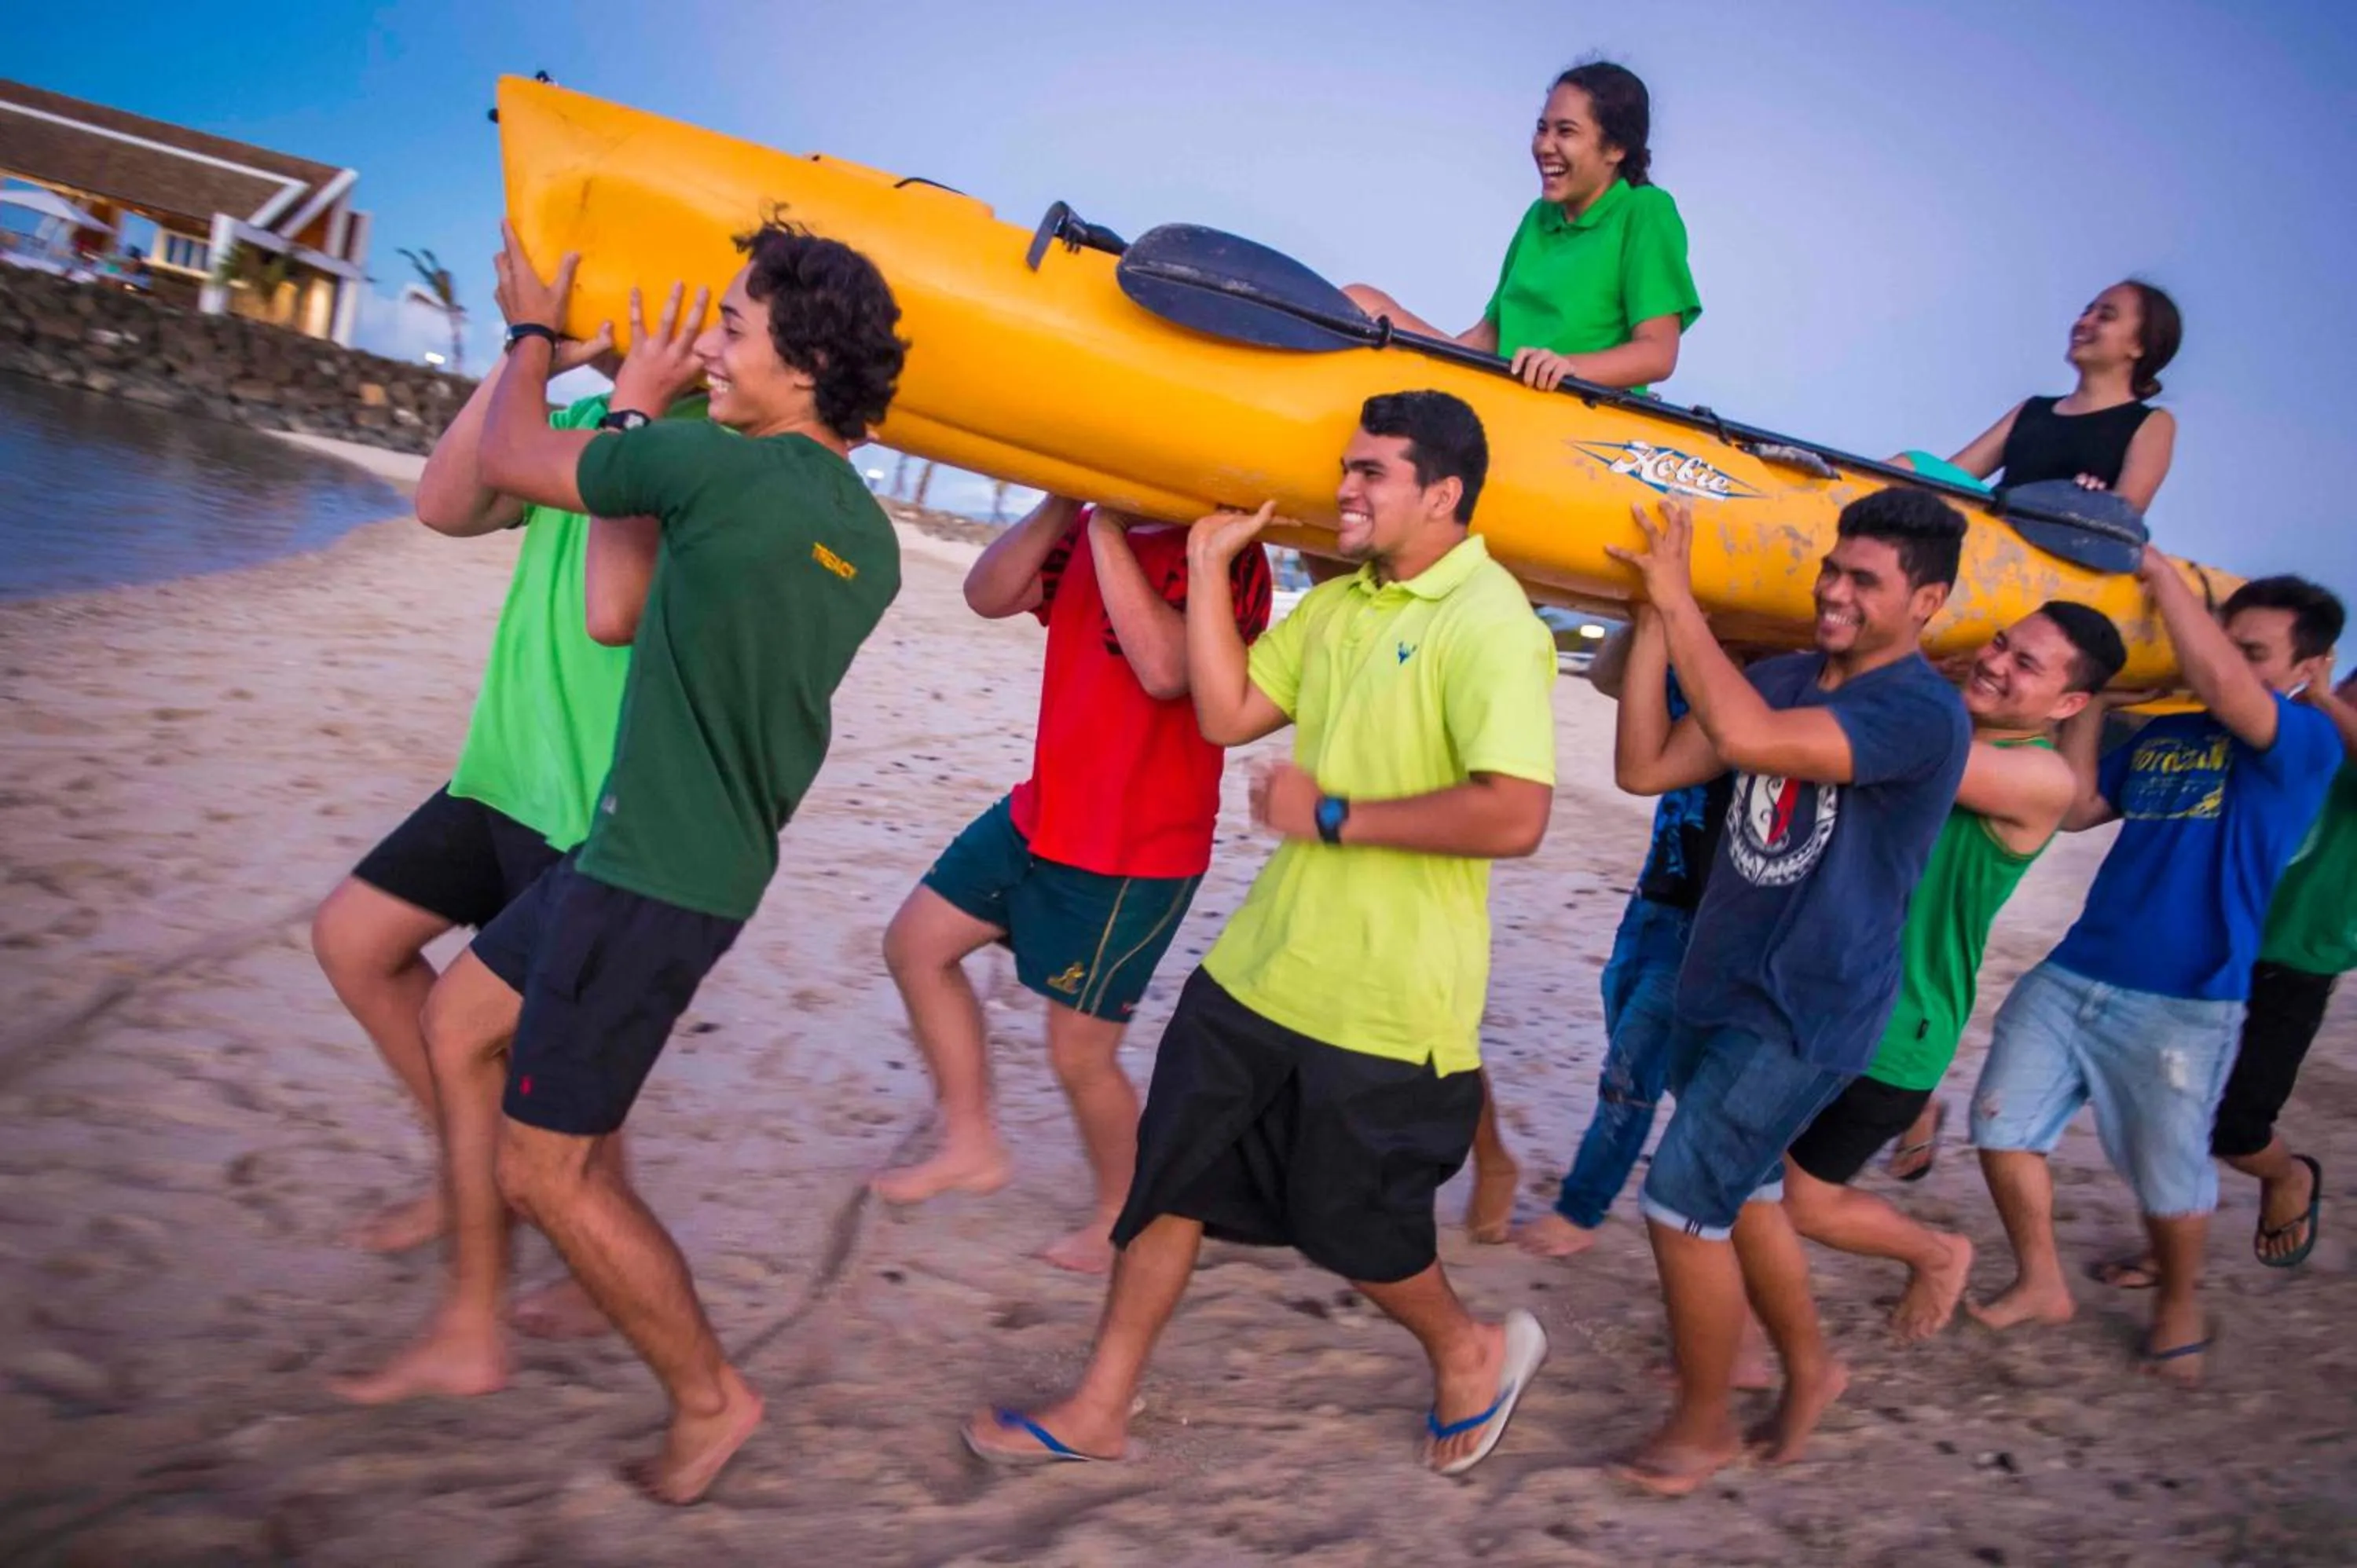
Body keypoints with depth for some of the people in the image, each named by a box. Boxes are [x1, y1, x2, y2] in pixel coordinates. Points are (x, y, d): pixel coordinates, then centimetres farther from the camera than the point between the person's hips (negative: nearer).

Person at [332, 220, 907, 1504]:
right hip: (653, 847, 9)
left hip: (655, 874, -9)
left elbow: (510, 457, -3)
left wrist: (531, 332, 16)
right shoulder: (865, 539, 5)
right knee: (459, 1022, 22)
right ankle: (468, 1333, 32)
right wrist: (637, 422, 11)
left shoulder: (717, 468, -20)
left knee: (545, 1167, 3)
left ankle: (708, 1396, 21)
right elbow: (620, 607, 12)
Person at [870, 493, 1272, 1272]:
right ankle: (971, 1145, 26)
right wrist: (1065, 500, -14)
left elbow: (1165, 669, -34)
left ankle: (1119, 1218, 28)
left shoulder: (1229, 556, -18)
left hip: (1134, 855, -8)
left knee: (1080, 1054, 1)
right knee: (915, 944, 12)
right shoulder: (1092, 529, 5)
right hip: (1040, 814, 8)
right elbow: (988, 594, -4)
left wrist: (1108, 529, -29)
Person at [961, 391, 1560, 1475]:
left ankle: (1471, 1353, 41)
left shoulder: (1488, 625, -18)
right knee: (1170, 1177, 13)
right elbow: (1227, 713, 7)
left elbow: (1514, 816, -27)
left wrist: (1334, 815, -21)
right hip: (1263, 965, 8)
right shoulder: (1336, 604, 9)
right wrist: (1207, 564, 3)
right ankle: (1098, 1412, 30)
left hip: (1387, 1003, -8)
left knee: (1350, 1226, 10)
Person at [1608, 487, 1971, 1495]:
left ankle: (1705, 1425, 15)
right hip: (1722, 985, 8)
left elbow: (1744, 737, -35)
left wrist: (1677, 595, -28)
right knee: (1742, 1195, 19)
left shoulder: (1922, 713, -19)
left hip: (1805, 1013, -8)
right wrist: (1652, 620, -10)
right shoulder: (1781, 680, 5)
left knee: (1683, 1201, -5)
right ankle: (1809, 1369, 42)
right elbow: (1645, 768, -3)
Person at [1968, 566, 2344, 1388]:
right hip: (2071, 977, 6)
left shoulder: (2306, 742, -7)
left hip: (2183, 1005, -6)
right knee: (2003, 1127, 5)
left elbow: (2223, 686, -26)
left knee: (2169, 1177, 6)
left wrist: (2162, 573, -18)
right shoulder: (2160, 735, 12)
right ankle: (2041, 1286, 25)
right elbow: (2074, 808, 8)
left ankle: (2178, 1310, 34)